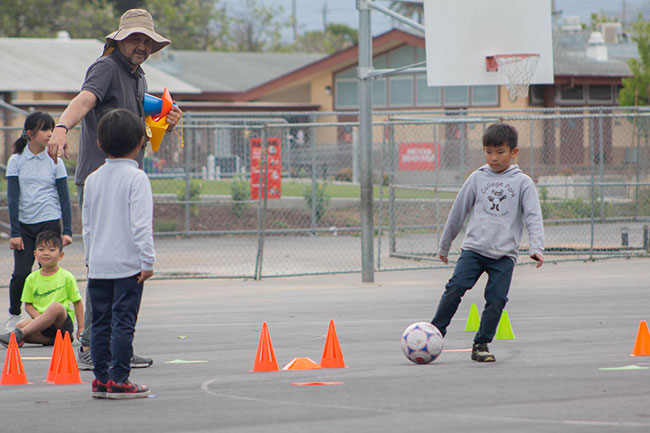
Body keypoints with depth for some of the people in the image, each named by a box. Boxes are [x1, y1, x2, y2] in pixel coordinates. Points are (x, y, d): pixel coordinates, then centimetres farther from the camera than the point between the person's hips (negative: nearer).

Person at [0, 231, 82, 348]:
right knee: (20, 325, -28)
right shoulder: (32, 279, 9)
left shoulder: (66, 277, 2)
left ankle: (19, 334, -37)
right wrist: (40, 318, -11)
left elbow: (77, 303, 6)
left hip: (63, 322, -2)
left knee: (56, 307, -36)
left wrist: (81, 328, 0)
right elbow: (28, 305, 9)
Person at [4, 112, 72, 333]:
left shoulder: (55, 161, 4)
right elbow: (12, 198, 1)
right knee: (21, 273, -8)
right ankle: (14, 316, 11)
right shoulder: (16, 161, 2)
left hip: (50, 223, 0)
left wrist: (67, 230, -1)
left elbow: (64, 198, 6)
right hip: (24, 225, 0)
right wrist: (15, 232, -5)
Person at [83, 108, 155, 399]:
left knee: (101, 321, 11)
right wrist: (147, 260, -11)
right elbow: (141, 224, -15)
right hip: (128, 264, -5)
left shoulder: (93, 179, 9)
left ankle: (101, 378, 14)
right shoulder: (136, 178, -10)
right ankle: (118, 379, -5)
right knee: (123, 321, -3)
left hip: (98, 265, 6)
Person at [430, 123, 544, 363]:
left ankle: (481, 345, 6)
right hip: (473, 248, 1)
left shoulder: (522, 183, 5)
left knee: (497, 299, -8)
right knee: (455, 287, -15)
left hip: (504, 254, -1)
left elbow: (533, 217, -2)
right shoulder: (477, 178, 10)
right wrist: (444, 245, 22)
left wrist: (536, 247, -17)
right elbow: (458, 211, 17)